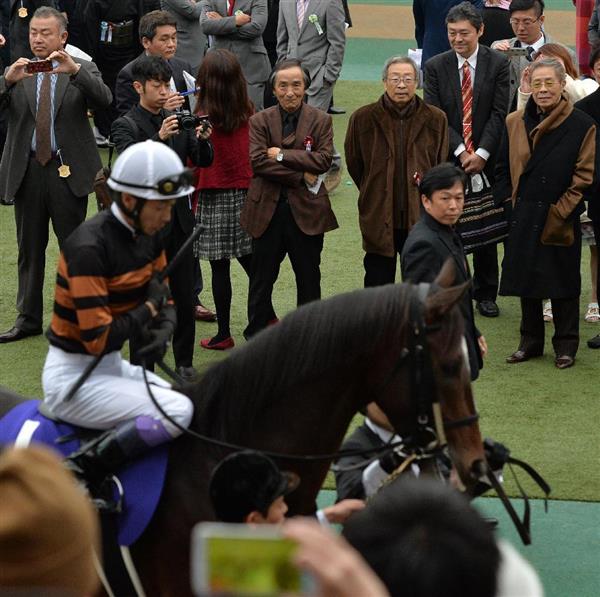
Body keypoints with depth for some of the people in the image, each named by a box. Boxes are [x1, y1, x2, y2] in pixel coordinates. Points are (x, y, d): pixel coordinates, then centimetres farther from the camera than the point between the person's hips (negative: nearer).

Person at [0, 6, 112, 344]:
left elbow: (104, 100, -16)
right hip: (27, 172, 3)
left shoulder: (82, 70, 2)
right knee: (29, 249, 10)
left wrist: (74, 71, -30)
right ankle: (29, 319, 16)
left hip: (68, 171, -2)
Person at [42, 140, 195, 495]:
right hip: (73, 377, -9)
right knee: (178, 412, -22)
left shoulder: (149, 236, 3)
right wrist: (149, 307, -12)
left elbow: (165, 301, 12)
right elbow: (98, 339, -25)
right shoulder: (90, 247, -23)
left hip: (112, 367, 9)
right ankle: (84, 471, -20)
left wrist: (163, 332, -11)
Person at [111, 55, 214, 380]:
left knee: (185, 295, 9)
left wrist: (203, 139, -16)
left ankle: (184, 361, 19)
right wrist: (159, 138, -37)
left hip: (179, 217, 5)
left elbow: (203, 161, 6)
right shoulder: (126, 125, -7)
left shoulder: (178, 120, 10)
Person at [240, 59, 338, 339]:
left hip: (307, 210, 0)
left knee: (309, 279, 9)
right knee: (262, 280, 8)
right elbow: (257, 160, -13)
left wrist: (283, 155, -16)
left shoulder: (320, 121, 2)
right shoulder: (259, 121, 1)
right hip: (267, 210, 0)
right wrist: (301, 176, -16)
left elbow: (324, 159, -11)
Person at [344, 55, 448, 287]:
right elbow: (353, 164, 11)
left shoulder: (435, 119, 0)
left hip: (421, 219, 0)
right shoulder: (363, 119, -1)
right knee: (378, 282, 6)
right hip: (379, 222, 0)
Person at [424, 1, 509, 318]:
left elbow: (499, 113, -5)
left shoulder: (497, 64, -1)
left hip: (486, 159, 0)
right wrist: (460, 152, -13)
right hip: (448, 160, 0)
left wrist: (481, 153, -13)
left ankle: (485, 294, 17)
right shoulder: (436, 67, 1)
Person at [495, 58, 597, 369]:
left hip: (561, 220, -4)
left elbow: (584, 176, -7)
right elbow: (504, 169, 13)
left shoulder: (582, 126, -6)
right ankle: (530, 341, 23)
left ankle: (566, 344, 15)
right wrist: (505, 204, 3)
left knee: (562, 281, 3)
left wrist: (561, 212, -11)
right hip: (522, 218, 4)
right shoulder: (514, 123, 7)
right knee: (526, 278, 10)